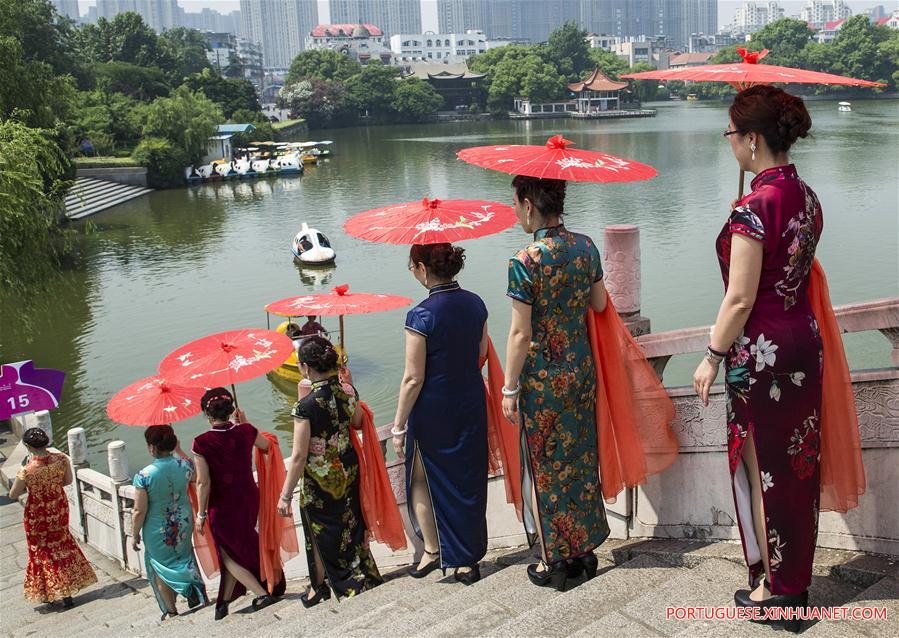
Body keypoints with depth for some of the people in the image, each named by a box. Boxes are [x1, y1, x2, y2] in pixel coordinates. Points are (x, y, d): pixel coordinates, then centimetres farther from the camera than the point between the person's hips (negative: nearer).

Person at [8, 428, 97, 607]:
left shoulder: (26, 470, -28)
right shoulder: (61, 458, -18)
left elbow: (13, 495, -13)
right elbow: (68, 480, -1)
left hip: (38, 514, -4)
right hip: (59, 508, 4)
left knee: (42, 551, 17)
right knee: (62, 545, 24)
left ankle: (52, 591, 25)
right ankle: (69, 586, 30)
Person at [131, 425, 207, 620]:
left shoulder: (143, 476, -24)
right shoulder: (184, 465, -14)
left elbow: (139, 511, -18)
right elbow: (194, 477, 12)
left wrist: (135, 535, -1)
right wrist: (178, 450, 15)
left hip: (158, 533, -3)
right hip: (183, 525, 3)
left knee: (161, 570, 18)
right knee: (184, 558, 28)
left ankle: (171, 611, 29)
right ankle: (197, 593, 24)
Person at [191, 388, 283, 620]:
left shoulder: (202, 443, -20)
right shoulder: (246, 432, -10)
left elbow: (203, 483, -16)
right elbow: (265, 444, 13)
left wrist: (201, 514, -5)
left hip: (222, 506, -4)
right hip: (249, 499, 4)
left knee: (229, 555, 15)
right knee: (236, 550, 22)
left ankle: (261, 593, 5)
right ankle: (224, 602, 33)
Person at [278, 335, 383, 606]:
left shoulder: (305, 406, -26)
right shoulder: (348, 390, -10)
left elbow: (299, 457, -23)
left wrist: (285, 496, -14)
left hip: (320, 483, -5)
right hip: (348, 471, 5)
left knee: (321, 534, 14)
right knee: (351, 525, 22)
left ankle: (319, 589, 32)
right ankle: (365, 577, 36)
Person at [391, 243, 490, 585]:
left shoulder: (421, 315, -21)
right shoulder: (475, 303, -3)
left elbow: (413, 379, -19)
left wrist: (399, 427, -9)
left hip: (433, 410, -5)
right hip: (472, 404, 5)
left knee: (422, 479, 18)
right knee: (468, 480, 15)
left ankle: (432, 549, 18)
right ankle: (468, 559, 24)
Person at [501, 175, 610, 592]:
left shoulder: (525, 262, -18)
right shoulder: (586, 247, -1)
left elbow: (520, 334, -16)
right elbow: (600, 304, 10)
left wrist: (510, 388, -8)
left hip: (542, 376, -6)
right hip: (581, 368, 6)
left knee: (546, 465, 7)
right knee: (581, 456, 16)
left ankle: (555, 561, 18)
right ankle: (585, 550, 29)